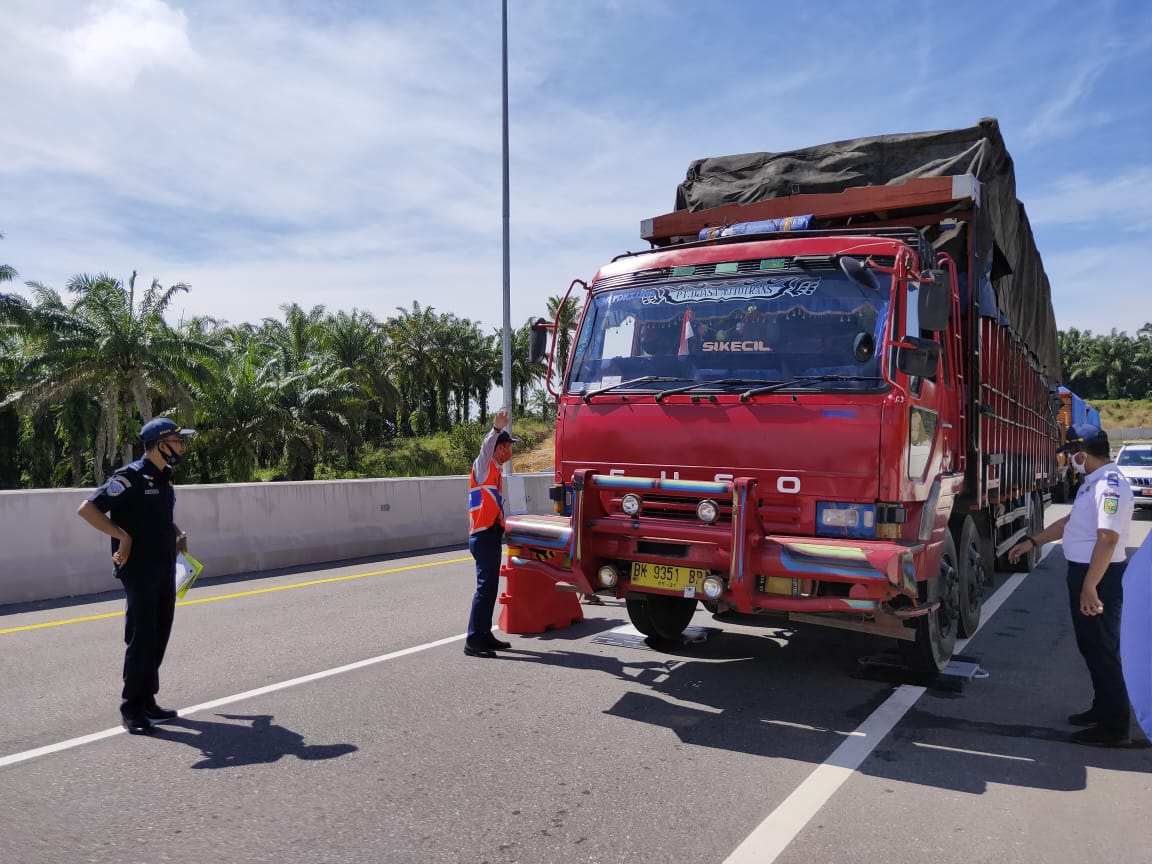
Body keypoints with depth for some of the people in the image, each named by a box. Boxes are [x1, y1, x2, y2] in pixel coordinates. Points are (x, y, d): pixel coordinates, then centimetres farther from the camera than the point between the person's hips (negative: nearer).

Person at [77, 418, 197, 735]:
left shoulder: (164, 477, 12)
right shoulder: (130, 477, -13)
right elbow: (86, 509, -18)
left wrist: (179, 534, 10)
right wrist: (122, 535, -19)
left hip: (165, 571, 8)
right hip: (139, 571, -8)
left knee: (159, 637, 11)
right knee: (141, 638, -5)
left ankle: (147, 701, 21)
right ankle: (131, 708, 6)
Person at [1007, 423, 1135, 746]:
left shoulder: (1110, 484, -22)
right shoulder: (1093, 483, 12)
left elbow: (1108, 538, -28)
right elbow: (1070, 521, 24)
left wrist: (1090, 587, -28)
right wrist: (1032, 542, 24)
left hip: (1098, 577, -10)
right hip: (1083, 572, 10)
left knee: (1103, 650, -2)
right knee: (1090, 646, 18)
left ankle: (1115, 728, 7)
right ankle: (1103, 708, 30)